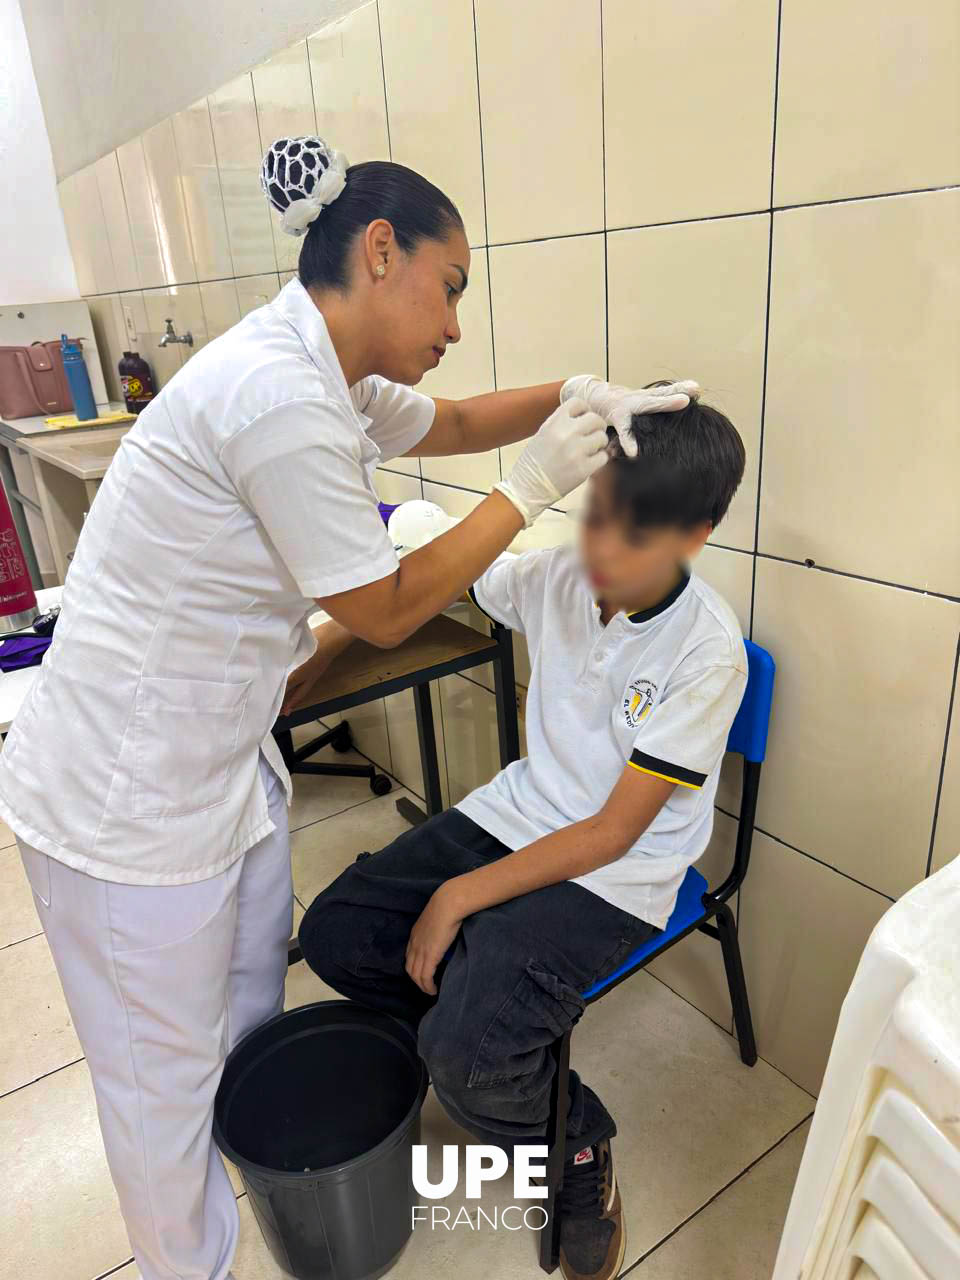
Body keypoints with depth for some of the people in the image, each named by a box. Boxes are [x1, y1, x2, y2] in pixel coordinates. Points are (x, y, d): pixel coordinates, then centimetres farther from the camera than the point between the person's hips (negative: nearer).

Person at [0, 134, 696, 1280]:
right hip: (130, 800, -9)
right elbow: (386, 611, -19)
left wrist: (578, 400, 2)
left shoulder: (317, 373, 4)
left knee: (248, 1007, 28)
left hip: (223, 756, 10)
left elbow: (450, 422, 18)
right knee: (166, 1078, 15)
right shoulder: (280, 399, -27)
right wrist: (532, 487, -12)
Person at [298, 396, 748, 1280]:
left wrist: (460, 896, -20)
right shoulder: (557, 576, -8)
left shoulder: (707, 653, -21)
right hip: (519, 812, 6)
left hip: (617, 873, -6)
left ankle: (577, 1145, 12)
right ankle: (502, 1059, 20)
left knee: (467, 1050, -24)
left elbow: (614, 832, -19)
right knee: (335, 937, -2)